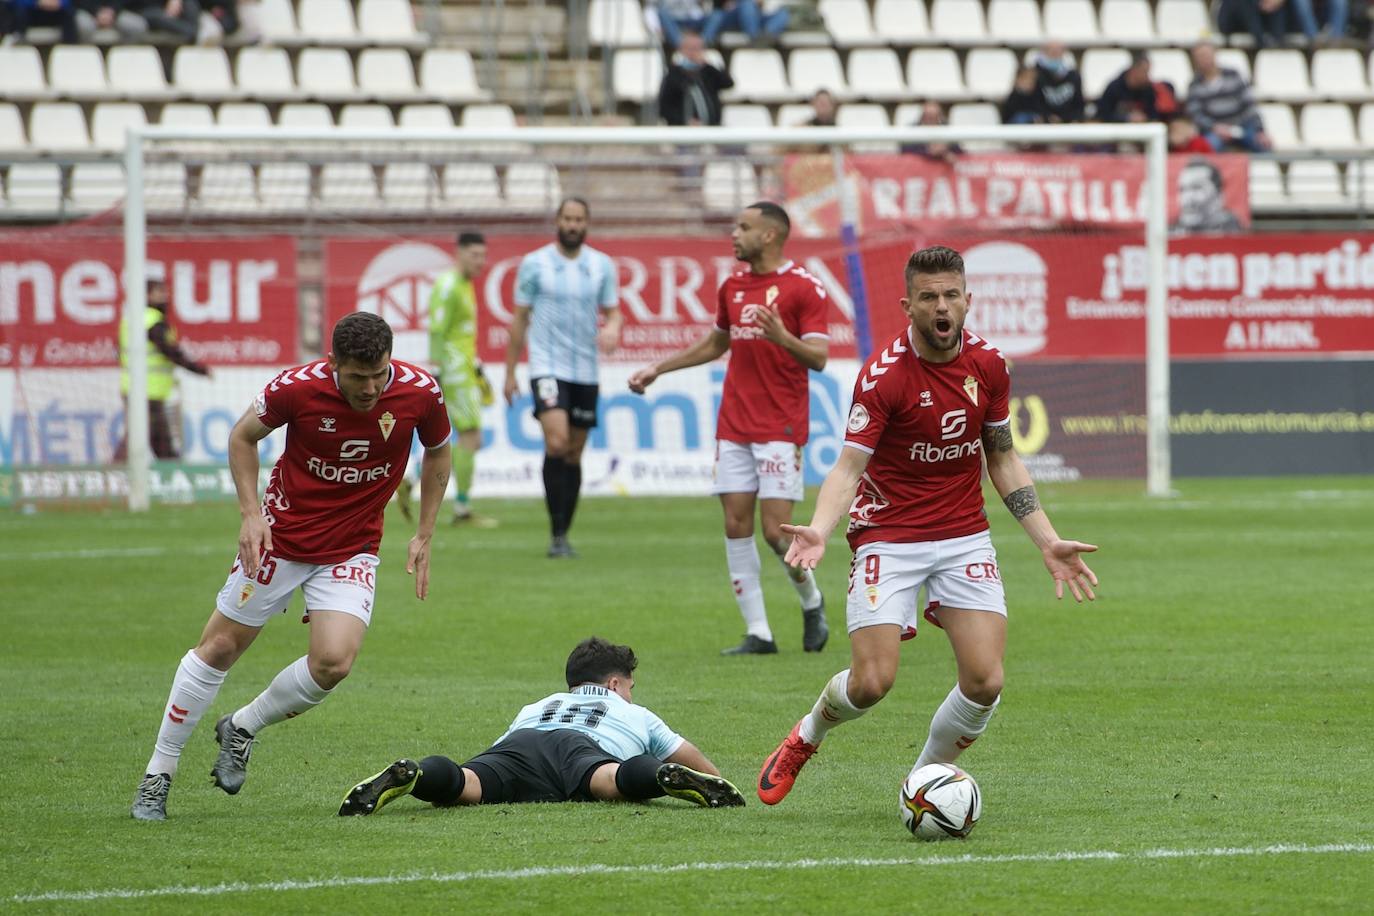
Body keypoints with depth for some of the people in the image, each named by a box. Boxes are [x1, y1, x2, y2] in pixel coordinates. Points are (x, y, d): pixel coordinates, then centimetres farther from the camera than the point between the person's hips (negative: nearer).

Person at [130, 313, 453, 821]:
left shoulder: (420, 392, -17)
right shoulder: (298, 387, -22)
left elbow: (437, 453, 5)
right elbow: (243, 436, -2)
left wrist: (424, 536, 3)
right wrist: (251, 512, -13)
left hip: (352, 548, 1)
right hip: (282, 535, -1)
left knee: (333, 663, -18)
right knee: (219, 647, 4)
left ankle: (241, 728, 11)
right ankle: (158, 773, 19)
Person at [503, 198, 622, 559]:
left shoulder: (602, 266, 7)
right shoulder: (534, 264, 0)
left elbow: (612, 311, 13)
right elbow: (520, 319, 5)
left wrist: (612, 329, -12)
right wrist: (510, 372, 5)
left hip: (586, 371, 4)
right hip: (548, 366, -3)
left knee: (574, 454, 7)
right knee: (557, 442, -21)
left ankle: (564, 534, 17)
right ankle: (557, 533, -18)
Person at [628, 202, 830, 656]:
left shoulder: (803, 287, -7)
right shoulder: (732, 286, 13)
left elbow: (819, 357, -12)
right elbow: (716, 343, 28)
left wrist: (783, 338, -30)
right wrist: (657, 369, 28)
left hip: (781, 427, -6)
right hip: (734, 426, 6)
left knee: (776, 530, -10)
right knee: (736, 524, -1)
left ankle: (811, 602, 19)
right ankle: (758, 632, 4)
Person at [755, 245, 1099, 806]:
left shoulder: (988, 365, 0)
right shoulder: (884, 376, -16)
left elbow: (1002, 460, 12)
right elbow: (849, 467, -19)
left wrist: (1047, 540, 6)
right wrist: (818, 532, -37)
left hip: (965, 539, 4)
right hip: (889, 539, -4)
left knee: (985, 681, -11)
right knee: (872, 681, -14)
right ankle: (804, 739, 19)